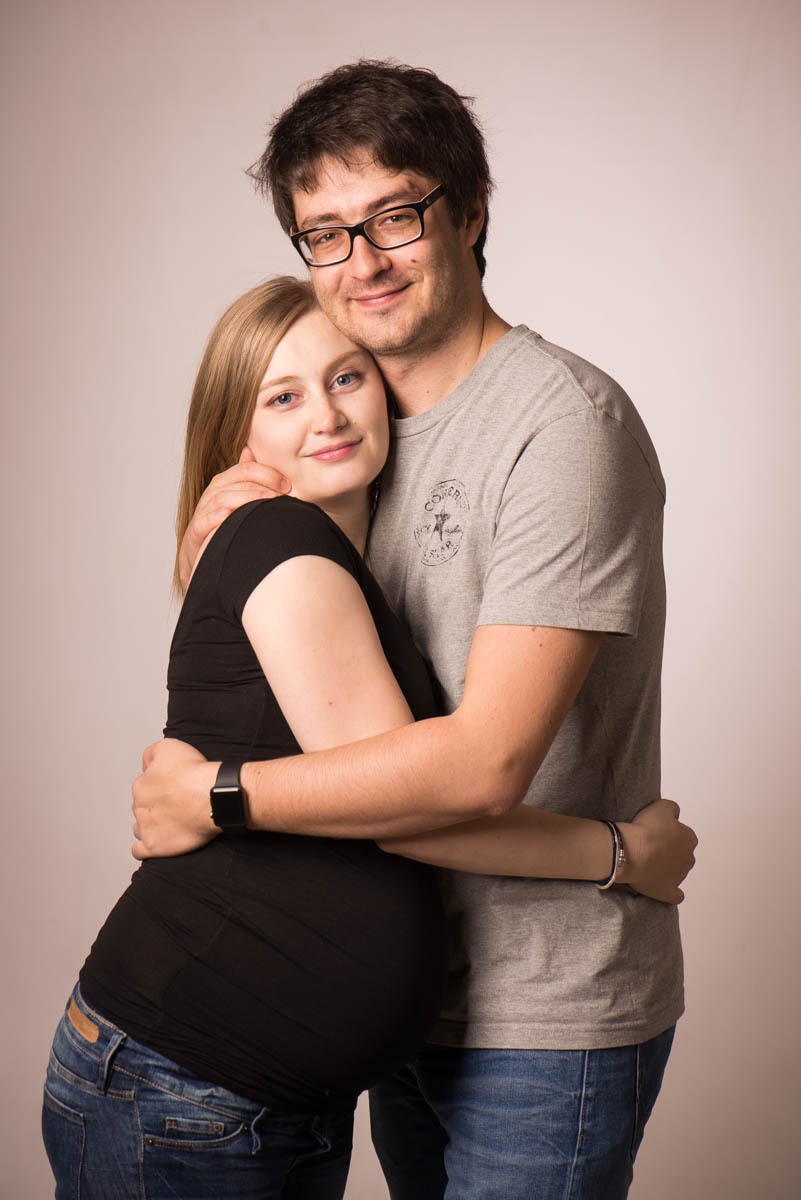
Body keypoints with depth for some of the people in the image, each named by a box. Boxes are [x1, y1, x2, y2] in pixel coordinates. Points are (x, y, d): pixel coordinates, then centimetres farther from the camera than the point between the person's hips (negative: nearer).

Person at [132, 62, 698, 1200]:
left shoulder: (565, 422, -19)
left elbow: (485, 764, -27)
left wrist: (211, 794, -18)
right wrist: (209, 537, -7)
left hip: (546, 1019, -7)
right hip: (411, 996, 7)